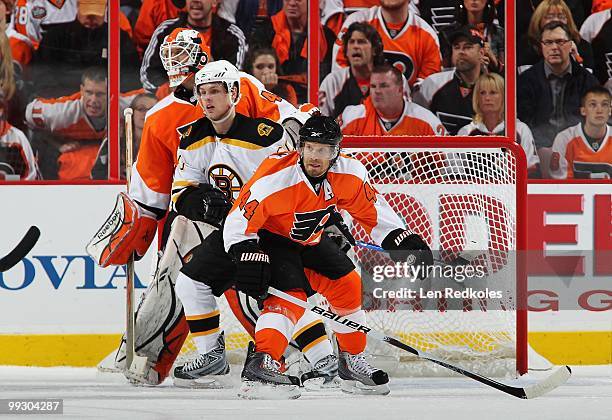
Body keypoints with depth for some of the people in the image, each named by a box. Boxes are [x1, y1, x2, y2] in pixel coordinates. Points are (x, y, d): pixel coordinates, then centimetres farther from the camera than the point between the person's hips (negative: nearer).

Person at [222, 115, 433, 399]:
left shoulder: (349, 174, -20)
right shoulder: (276, 178, -34)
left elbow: (374, 213, -8)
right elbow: (238, 223, -28)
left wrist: (405, 241, -18)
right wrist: (247, 260, -39)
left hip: (309, 239, 7)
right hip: (270, 237, -7)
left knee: (347, 286, 7)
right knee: (290, 296, -25)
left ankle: (352, 362, 22)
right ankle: (259, 367, -35)